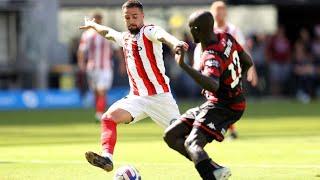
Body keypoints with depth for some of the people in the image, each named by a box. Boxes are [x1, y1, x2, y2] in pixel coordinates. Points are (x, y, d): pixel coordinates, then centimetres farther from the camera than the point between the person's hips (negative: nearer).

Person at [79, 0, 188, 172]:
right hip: (137, 98, 6)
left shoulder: (148, 31, -8)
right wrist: (93, 25, 57)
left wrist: (175, 42, -56)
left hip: (160, 97, -6)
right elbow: (108, 32, 38)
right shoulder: (125, 37, 14)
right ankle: (107, 157, -26)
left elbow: (162, 35, -33)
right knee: (109, 117, -16)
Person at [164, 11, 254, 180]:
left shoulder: (212, 57, -26)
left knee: (192, 143, -28)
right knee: (171, 135, 5)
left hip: (223, 107, -10)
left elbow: (213, 86, -46)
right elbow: (248, 62, 13)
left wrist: (184, 66, -48)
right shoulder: (226, 38, 0)